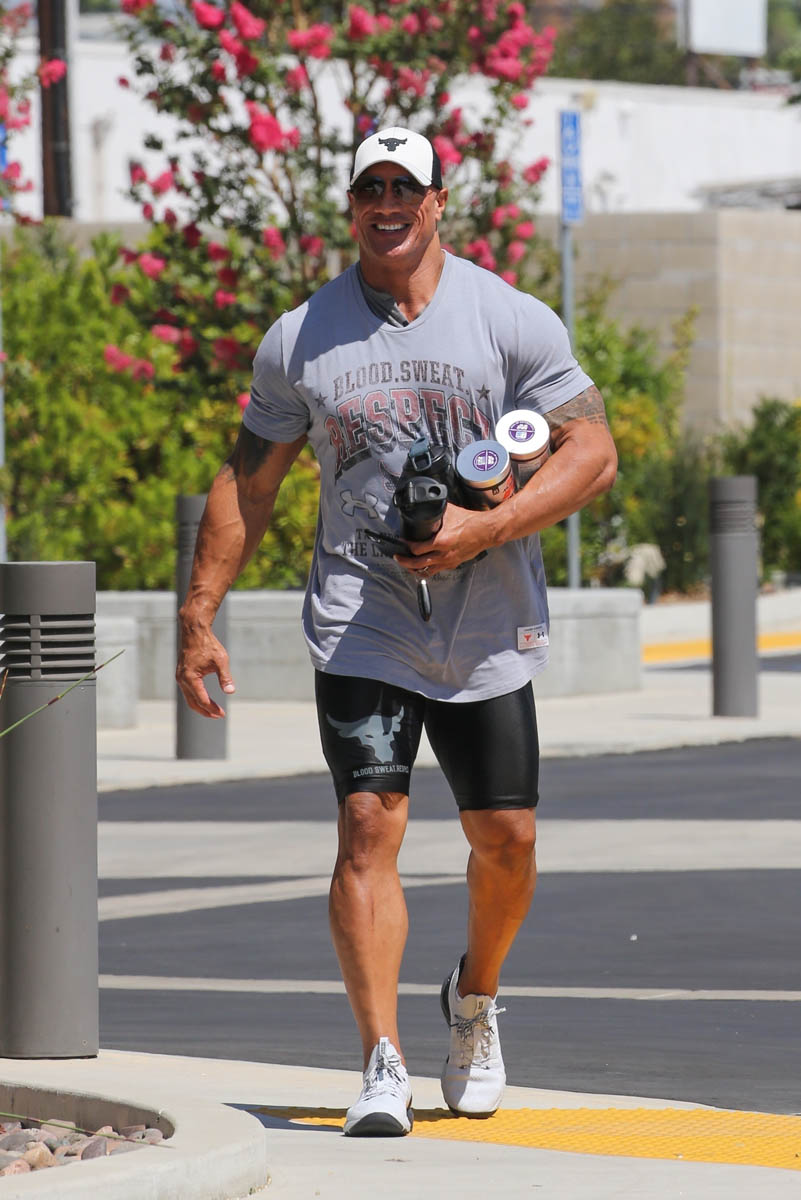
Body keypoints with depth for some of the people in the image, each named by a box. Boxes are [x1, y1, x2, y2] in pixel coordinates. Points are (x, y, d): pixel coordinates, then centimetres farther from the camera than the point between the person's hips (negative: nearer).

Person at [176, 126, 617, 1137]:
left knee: (506, 840, 4)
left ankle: (475, 995, 35)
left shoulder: (513, 322, -1)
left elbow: (592, 455, -4)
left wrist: (484, 529, -18)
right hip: (360, 627, 0)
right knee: (368, 826, -14)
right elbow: (248, 485, 9)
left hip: (488, 632, 1)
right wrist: (199, 617, 2)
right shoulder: (299, 340, 4)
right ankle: (382, 1068, -18)